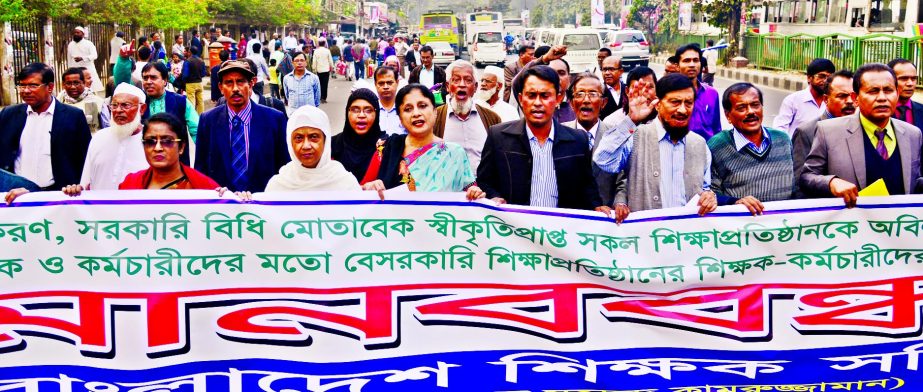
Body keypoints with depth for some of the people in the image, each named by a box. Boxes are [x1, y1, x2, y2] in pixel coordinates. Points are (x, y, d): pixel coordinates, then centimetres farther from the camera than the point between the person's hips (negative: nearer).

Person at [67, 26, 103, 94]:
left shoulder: (89, 44, -3)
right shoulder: (70, 45, 11)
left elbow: (94, 55, -14)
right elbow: (69, 59, 15)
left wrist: (82, 58, -27)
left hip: (88, 70, -3)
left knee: (92, 89, -5)